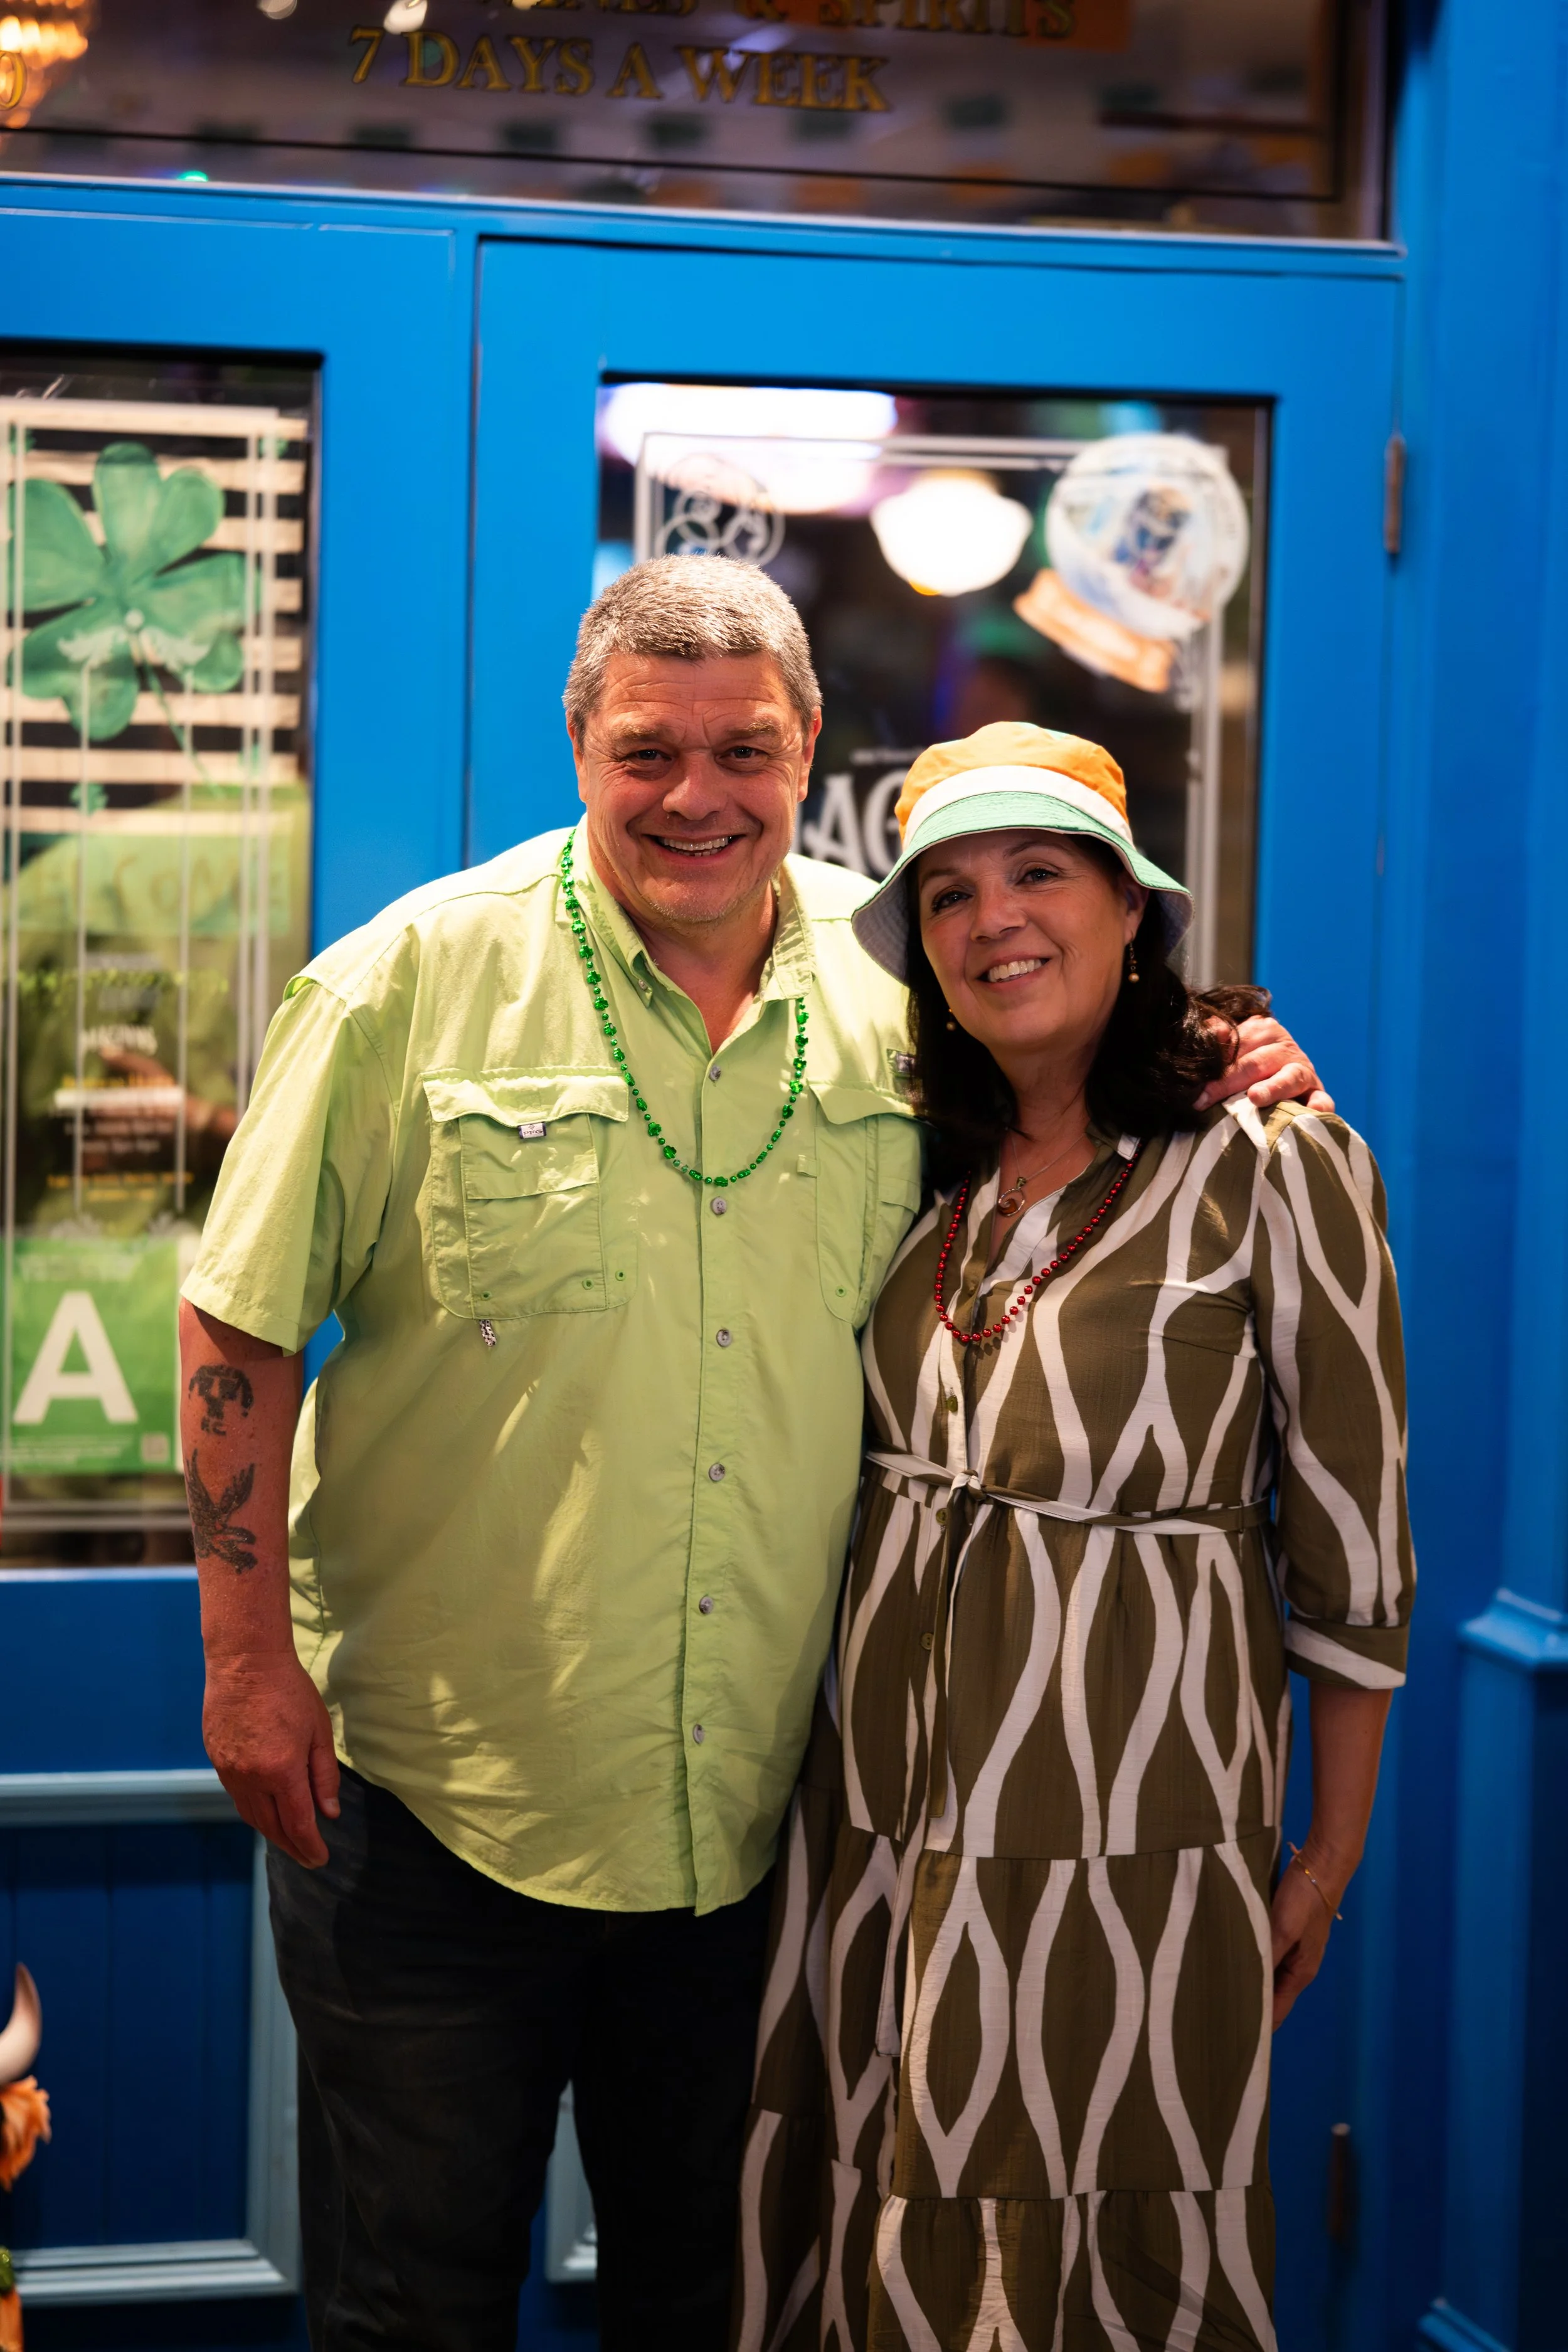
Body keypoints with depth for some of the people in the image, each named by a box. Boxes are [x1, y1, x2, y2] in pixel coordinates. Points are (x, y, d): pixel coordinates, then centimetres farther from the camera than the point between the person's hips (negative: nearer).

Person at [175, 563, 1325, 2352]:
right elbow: (240, 1332, -6)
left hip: (747, 1812, 3)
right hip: (434, 1799, -3)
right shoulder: (413, 982, -9)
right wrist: (249, 1660, -9)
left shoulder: (895, 984, 0)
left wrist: (1227, 1089, -4)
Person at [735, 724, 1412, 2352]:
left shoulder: (1268, 1158, -9)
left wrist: (1331, 1851, -3)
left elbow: (1349, 1533, -6)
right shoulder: (929, 1170, 8)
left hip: (1129, 1805, -5)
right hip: (891, 1786, 5)